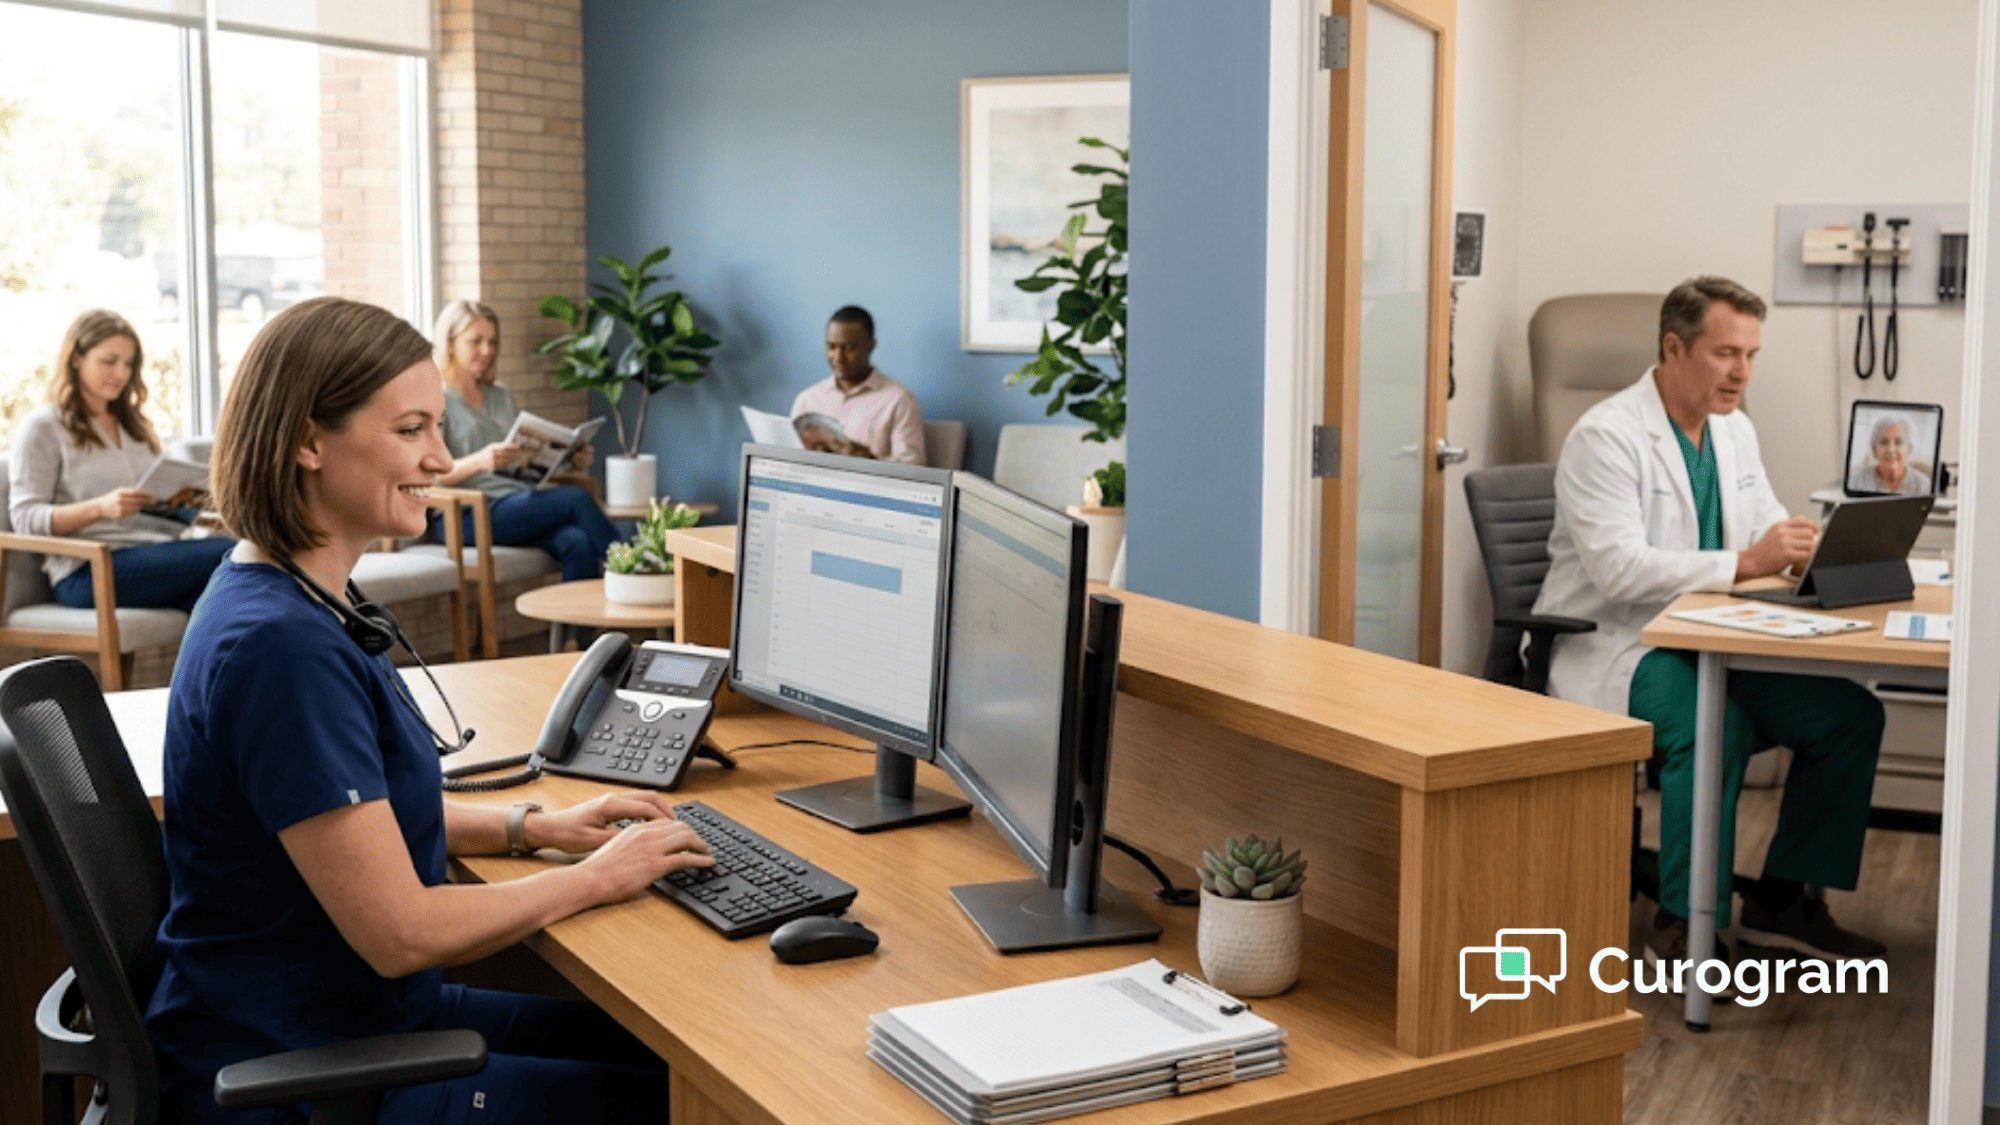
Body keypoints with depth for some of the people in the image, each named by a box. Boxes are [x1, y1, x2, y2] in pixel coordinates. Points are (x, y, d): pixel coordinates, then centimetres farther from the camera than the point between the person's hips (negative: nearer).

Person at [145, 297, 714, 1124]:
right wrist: (597, 877, -13)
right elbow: (400, 931, -26)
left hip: (361, 1013, 10)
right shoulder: (279, 645, -28)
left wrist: (533, 827, 8)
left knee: (649, 1045, 13)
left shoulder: (288, 595, 4)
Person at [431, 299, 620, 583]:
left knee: (578, 543, -29)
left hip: (519, 502, 6)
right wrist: (479, 461, -27)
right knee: (576, 498, -26)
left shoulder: (502, 397, 26)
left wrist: (572, 459, 5)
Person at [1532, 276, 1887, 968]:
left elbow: (1768, 528, 19)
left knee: (1850, 712, -7)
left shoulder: (1735, 430, 13)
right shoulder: (1605, 436, -14)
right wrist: (1745, 562, -30)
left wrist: (1806, 548, -6)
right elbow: (1619, 568, -25)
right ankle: (1685, 923, -19)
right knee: (1715, 725, -34)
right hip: (1614, 648, -8)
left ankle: (1783, 901, 4)